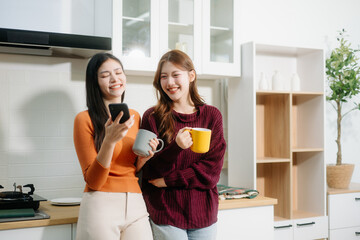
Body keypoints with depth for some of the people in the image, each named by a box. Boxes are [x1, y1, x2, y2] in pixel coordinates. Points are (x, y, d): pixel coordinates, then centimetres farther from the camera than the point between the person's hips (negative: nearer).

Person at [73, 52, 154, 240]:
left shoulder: (135, 117, 9)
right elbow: (93, 181, -9)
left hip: (136, 206, 4)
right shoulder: (85, 119, -6)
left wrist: (144, 157, -4)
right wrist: (110, 141, -21)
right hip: (101, 205, -4)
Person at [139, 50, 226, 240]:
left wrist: (169, 180, -10)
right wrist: (175, 147, -24)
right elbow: (151, 172, -6)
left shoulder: (212, 115, 3)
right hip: (166, 213, -2)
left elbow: (212, 171, -2)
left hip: (203, 212, 2)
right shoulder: (152, 117, -2)